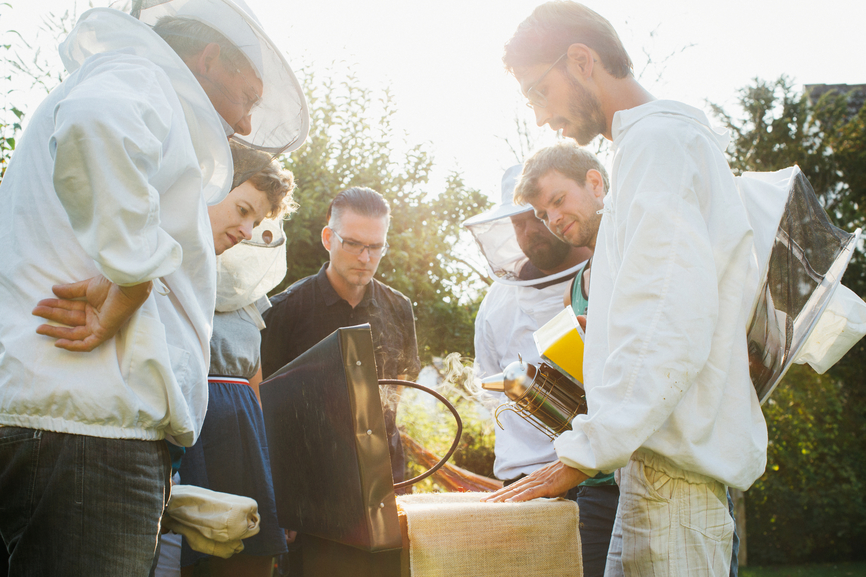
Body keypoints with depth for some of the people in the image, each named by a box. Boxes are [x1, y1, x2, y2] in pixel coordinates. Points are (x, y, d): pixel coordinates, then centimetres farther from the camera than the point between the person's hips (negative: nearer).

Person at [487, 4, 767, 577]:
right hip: (663, 456, 10)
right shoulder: (669, 141, 22)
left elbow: (672, 332, -20)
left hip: (673, 465, -10)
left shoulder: (658, 142, -10)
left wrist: (582, 456, -19)